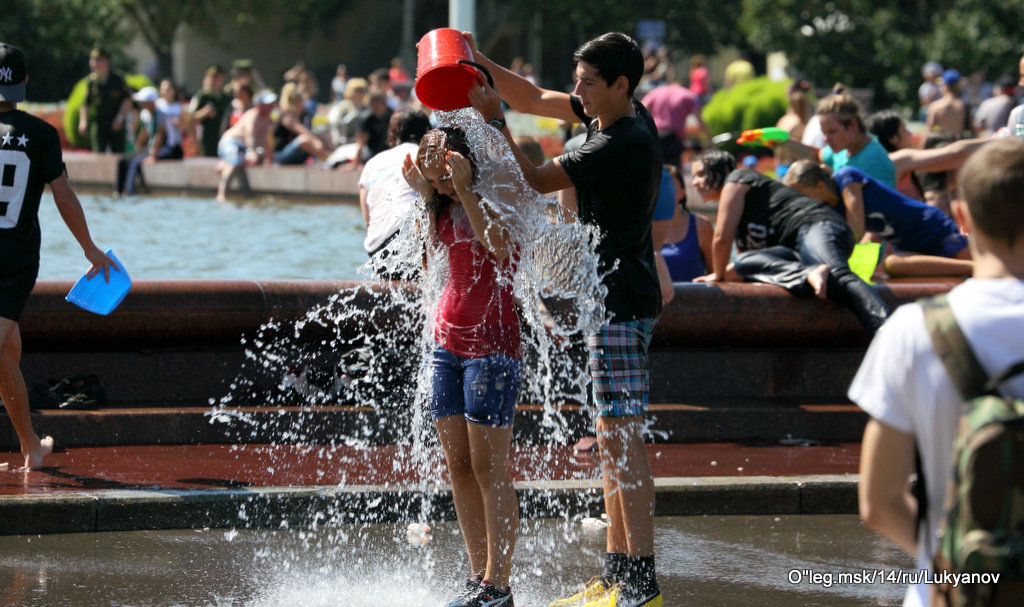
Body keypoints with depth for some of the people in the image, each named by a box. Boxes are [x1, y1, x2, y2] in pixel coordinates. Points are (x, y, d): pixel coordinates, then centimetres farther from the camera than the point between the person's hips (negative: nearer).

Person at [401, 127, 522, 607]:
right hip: (447, 341, 8)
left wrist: (464, 189, -25)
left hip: (491, 343, -8)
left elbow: (500, 246, -26)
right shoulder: (444, 209, 14)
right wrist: (426, 198, 0)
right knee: (458, 465, 5)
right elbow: (431, 258, 3)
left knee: (488, 467, -8)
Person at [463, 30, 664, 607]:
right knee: (614, 435, 12)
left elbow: (534, 181, -15)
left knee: (622, 435, -13)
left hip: (622, 302, -11)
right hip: (614, 298, 11)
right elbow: (534, 99, 19)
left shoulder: (621, 146, -20)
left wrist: (494, 120, -12)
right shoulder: (622, 116, 9)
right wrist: (482, 64, 7)